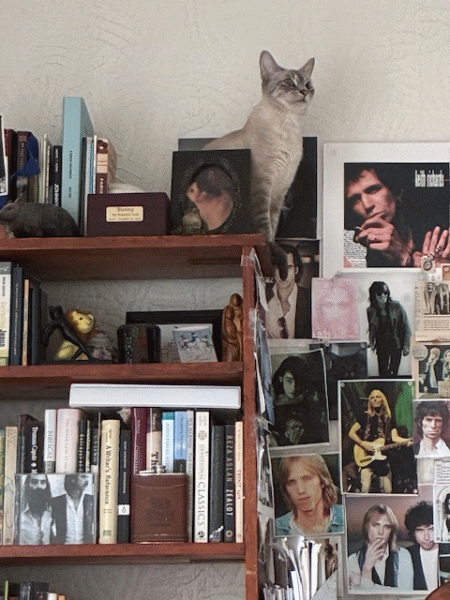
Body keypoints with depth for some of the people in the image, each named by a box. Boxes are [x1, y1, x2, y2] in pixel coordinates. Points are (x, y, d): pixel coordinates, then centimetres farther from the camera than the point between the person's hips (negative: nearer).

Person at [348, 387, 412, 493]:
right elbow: (351, 433, 4)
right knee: (365, 489, -15)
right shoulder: (366, 417, 6)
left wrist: (406, 440, -18)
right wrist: (363, 444, -10)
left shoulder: (389, 419, 12)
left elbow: (394, 437, 1)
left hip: (383, 458, 3)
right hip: (367, 459, -2)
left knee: (387, 491, 1)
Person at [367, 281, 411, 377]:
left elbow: (406, 327, -4)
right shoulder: (371, 310, -2)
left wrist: (406, 346, -5)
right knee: (383, 373, -3)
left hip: (396, 344, -2)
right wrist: (371, 342, 3)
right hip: (382, 345, 2)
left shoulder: (396, 306, -9)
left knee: (393, 372, -1)